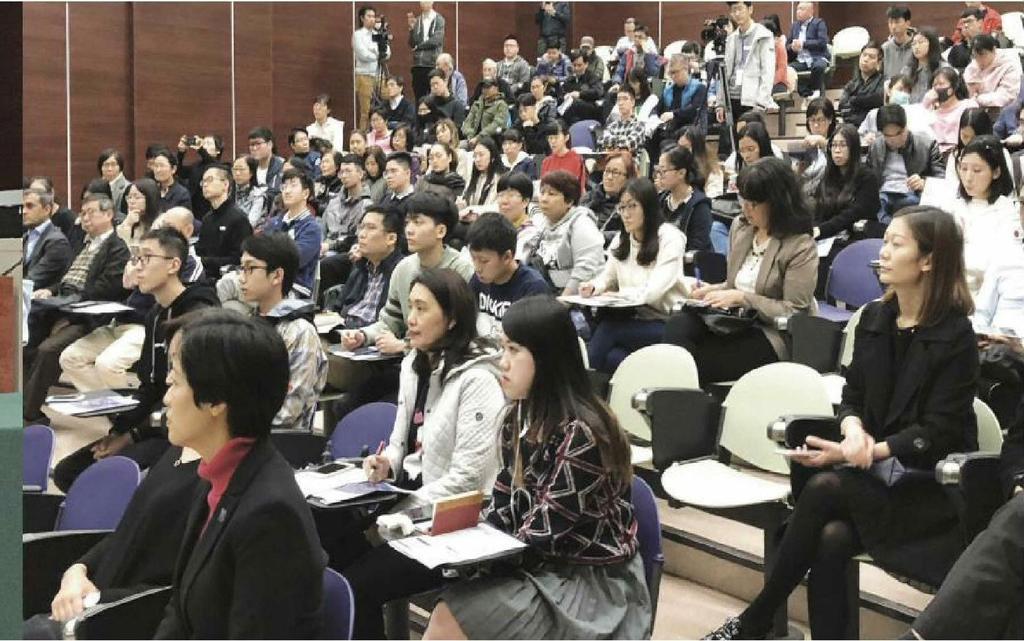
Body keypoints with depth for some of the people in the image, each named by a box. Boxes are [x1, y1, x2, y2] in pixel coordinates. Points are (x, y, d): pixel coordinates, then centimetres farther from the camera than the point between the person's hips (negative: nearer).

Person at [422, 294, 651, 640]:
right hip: (536, 564, 8)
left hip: (589, 581, -8)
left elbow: (547, 533, -21)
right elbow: (505, 509, 8)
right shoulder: (519, 416, 5)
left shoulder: (581, 434, -22)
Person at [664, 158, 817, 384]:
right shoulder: (740, 227, 13)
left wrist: (742, 299, -18)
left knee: (697, 358, -27)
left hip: (773, 337, -6)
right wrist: (713, 290, 1)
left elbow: (794, 311, -13)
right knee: (677, 325, -25)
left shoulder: (801, 246, -8)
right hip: (736, 323, 7)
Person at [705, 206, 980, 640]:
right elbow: (853, 397, 10)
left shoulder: (954, 336, -10)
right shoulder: (874, 318, 8)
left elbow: (936, 433, -14)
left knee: (825, 488, -29)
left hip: (931, 482, -5)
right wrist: (853, 429, -13)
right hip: (878, 471, 5)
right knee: (831, 539, -28)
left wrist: (869, 451, -25)